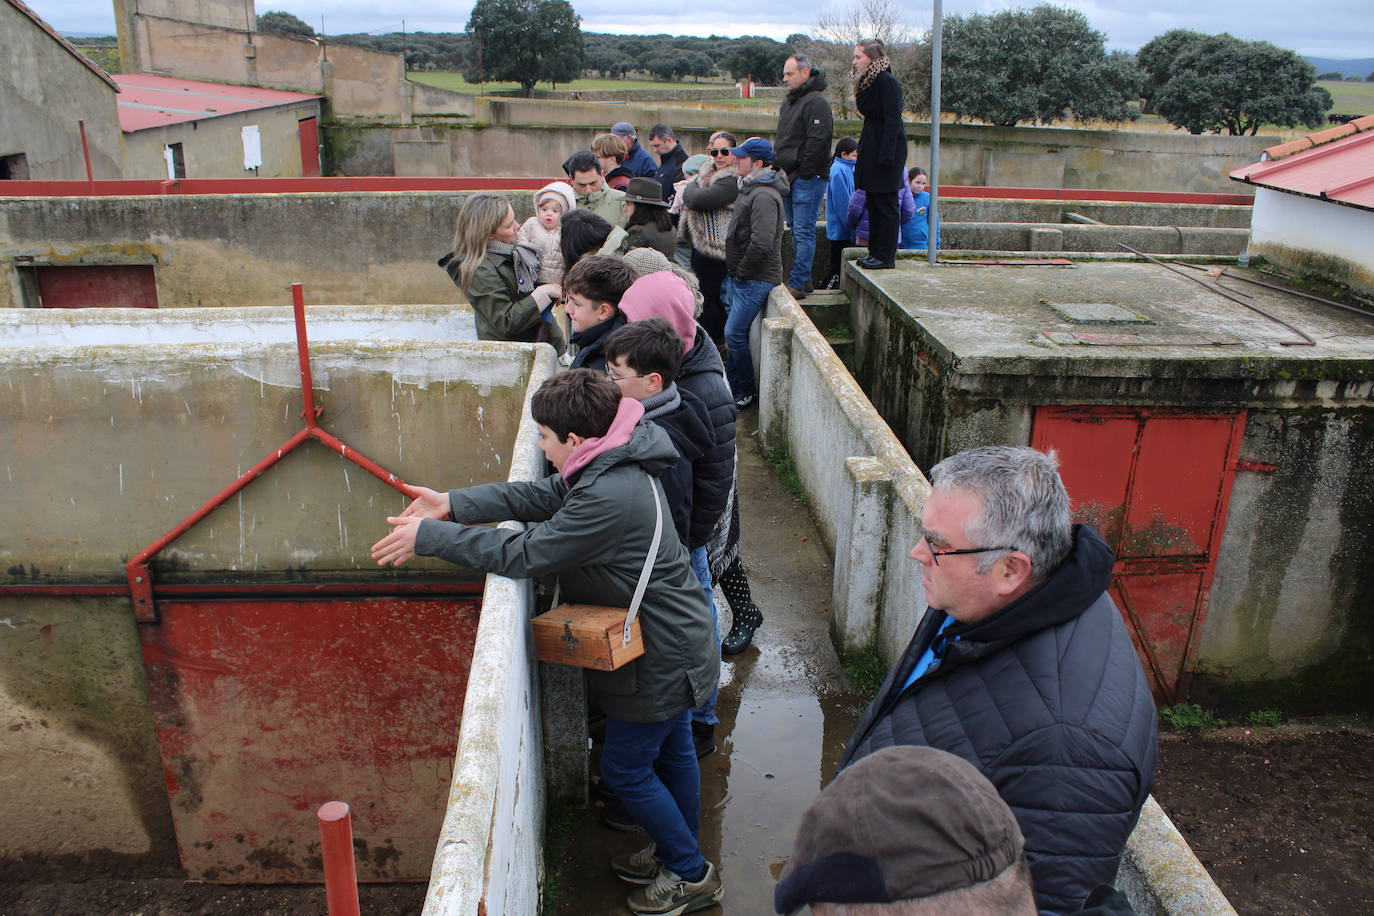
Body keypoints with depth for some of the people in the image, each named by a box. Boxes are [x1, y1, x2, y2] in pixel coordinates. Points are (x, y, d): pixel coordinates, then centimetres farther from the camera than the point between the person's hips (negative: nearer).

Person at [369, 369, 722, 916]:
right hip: (675, 645, 10)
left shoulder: (607, 498, -33)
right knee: (671, 750, 24)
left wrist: (429, 537, -20)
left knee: (625, 768, 9)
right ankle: (679, 855, 44)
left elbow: (522, 554, -29)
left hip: (660, 660, -10)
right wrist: (453, 505, -1)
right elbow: (541, 496, 4)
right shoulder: (614, 465, -2)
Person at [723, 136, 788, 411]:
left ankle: (746, 392, 7)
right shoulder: (751, 189, 15)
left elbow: (761, 243, -29)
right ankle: (732, 385, 26)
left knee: (735, 334, -7)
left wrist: (742, 273, -17)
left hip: (755, 280, -10)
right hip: (740, 277, 10)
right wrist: (734, 273, 16)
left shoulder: (764, 196, -19)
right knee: (735, 333, 15)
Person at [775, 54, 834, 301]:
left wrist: (804, 173, -19)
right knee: (796, 230, 13)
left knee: (803, 232, -9)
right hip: (789, 178, 10)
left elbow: (818, 141, -20)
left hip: (807, 179, -10)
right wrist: (778, 168, 17)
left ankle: (798, 284, -8)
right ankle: (803, 278, 21)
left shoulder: (816, 102, -12)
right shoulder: (788, 103, 19)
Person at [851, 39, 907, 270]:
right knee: (874, 203, 13)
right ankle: (876, 251, 20)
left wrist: (885, 156, -22)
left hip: (886, 150, -10)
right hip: (871, 150, 10)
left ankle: (886, 256, 1)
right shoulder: (867, 82, 14)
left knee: (885, 205, -4)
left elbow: (893, 121, -18)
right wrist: (864, 152, 14)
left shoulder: (887, 82, -14)